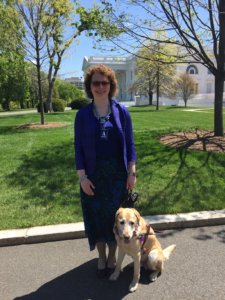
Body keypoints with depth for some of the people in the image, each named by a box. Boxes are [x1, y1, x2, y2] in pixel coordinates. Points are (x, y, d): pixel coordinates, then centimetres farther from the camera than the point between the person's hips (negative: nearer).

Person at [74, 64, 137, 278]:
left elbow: (130, 144, 0)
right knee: (97, 216, 11)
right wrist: (82, 177, -8)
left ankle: (112, 256, 34)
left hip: (118, 176, 0)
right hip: (94, 176, 0)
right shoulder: (82, 115, -2)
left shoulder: (121, 112, -2)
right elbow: (78, 147, -1)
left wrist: (132, 173, -4)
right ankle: (101, 257, 33)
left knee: (115, 216, 12)